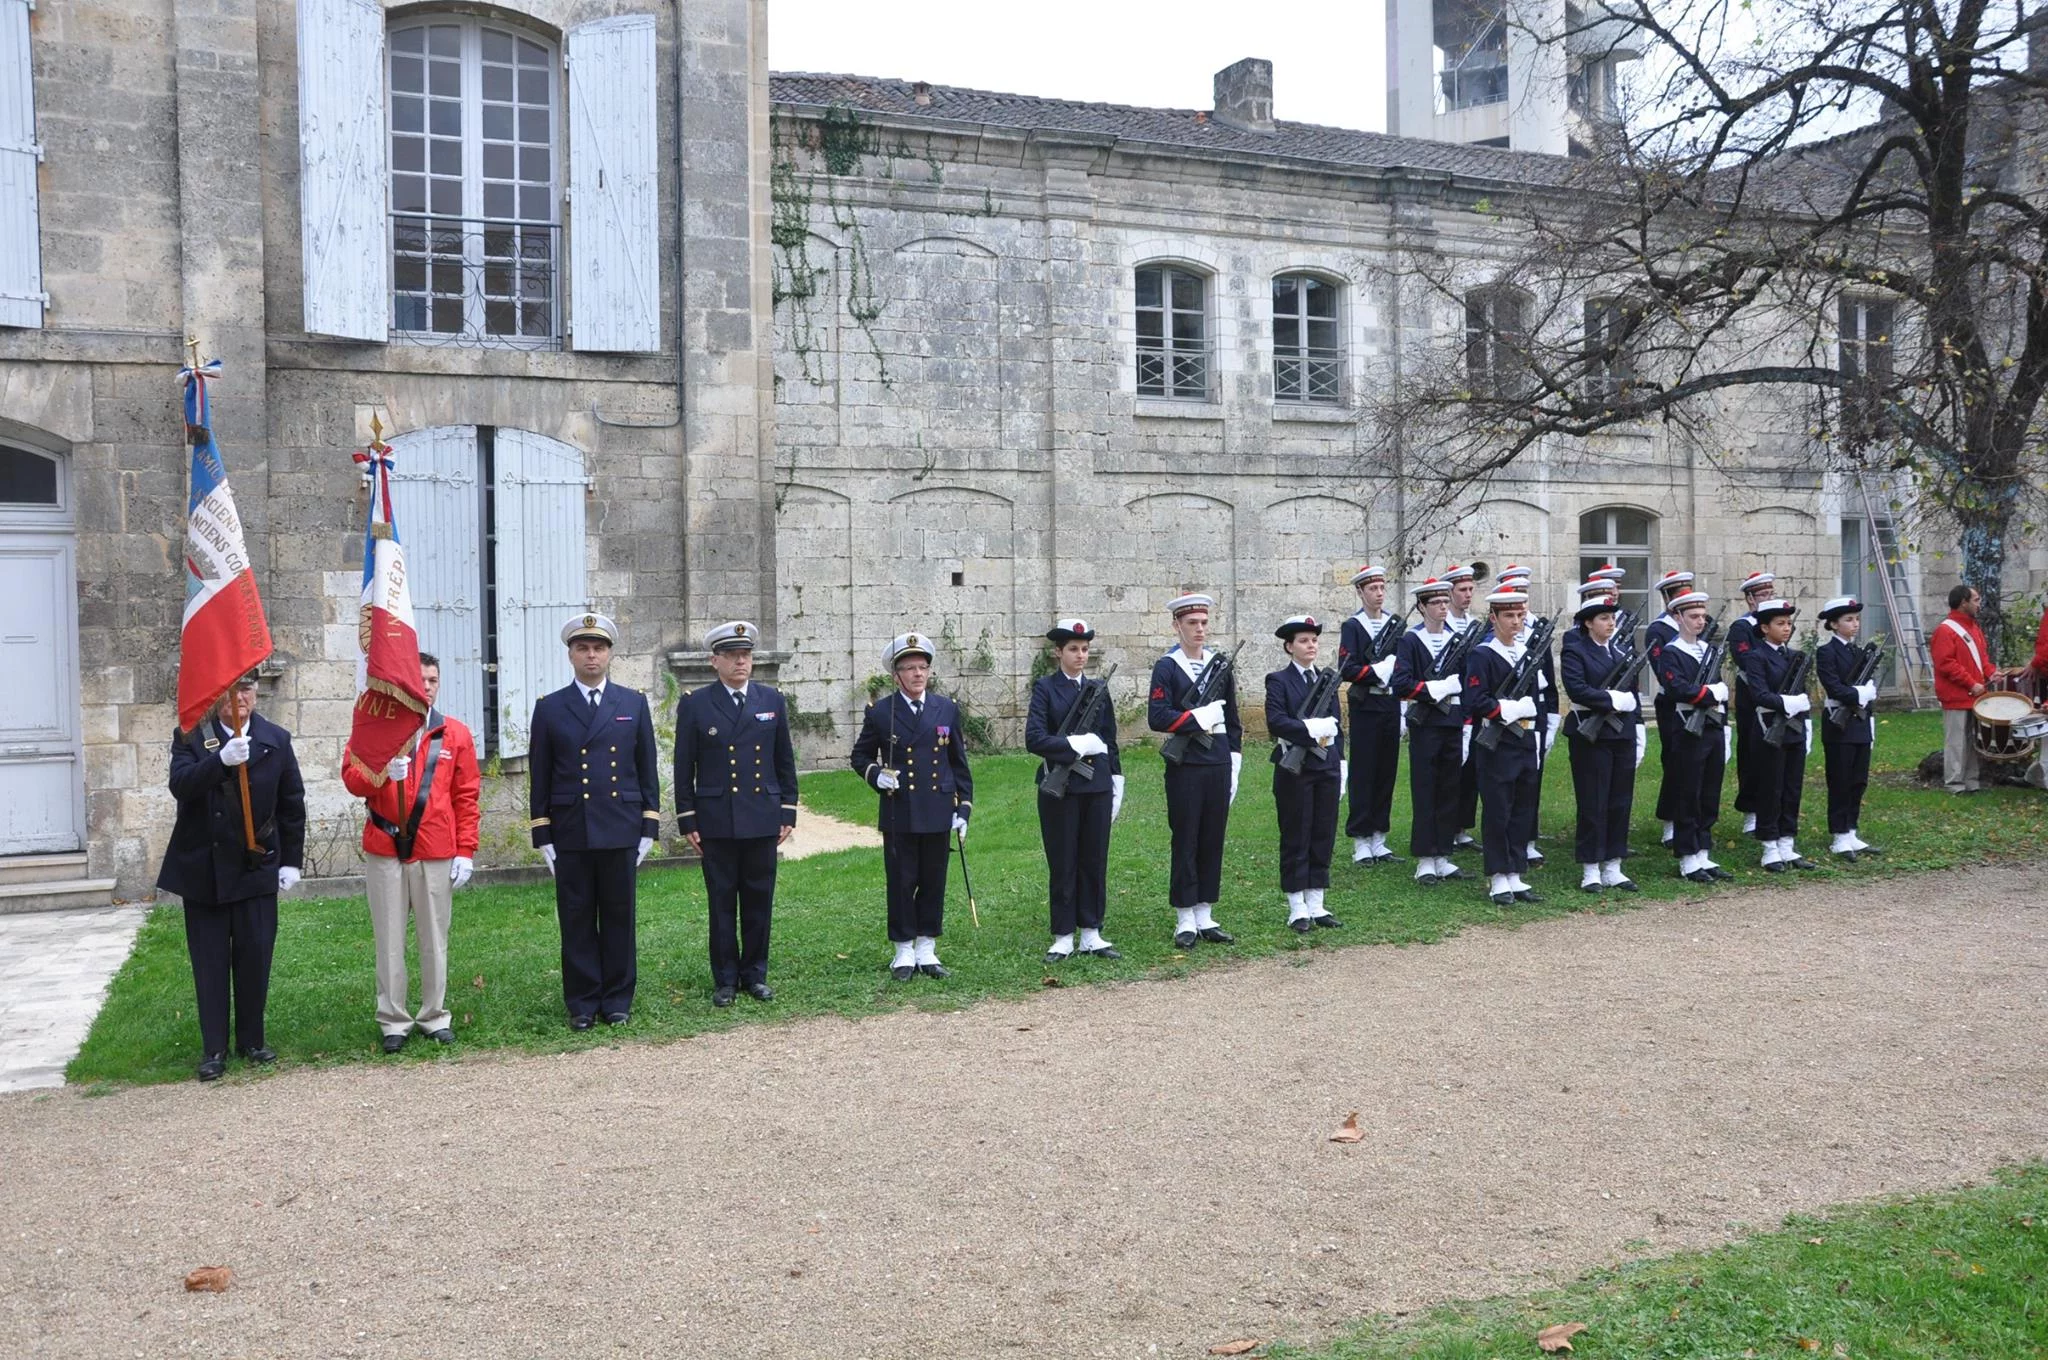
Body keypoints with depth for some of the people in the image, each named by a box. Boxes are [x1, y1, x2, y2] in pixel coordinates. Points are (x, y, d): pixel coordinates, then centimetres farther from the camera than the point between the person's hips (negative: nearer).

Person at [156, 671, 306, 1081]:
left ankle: (252, 1040, 19)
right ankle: (214, 1049, 13)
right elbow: (180, 784, -21)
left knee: (255, 956, 5)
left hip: (256, 867, 1)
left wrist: (292, 861, 3)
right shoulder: (190, 738, -2)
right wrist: (221, 760, -37)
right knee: (210, 962, 5)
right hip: (203, 868, -1)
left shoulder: (276, 740, 2)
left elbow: (293, 804, 5)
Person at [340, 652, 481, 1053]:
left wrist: (466, 851, -1)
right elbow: (351, 778, -3)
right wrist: (382, 769, -24)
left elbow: (466, 797, 4)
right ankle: (393, 1021, 14)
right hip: (385, 853, 0)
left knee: (435, 940, 7)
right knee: (389, 941, 5)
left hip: (436, 854, 0)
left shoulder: (456, 734, 5)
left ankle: (435, 1017, 18)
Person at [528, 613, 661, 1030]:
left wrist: (649, 828, 3)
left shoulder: (634, 704, 7)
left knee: (619, 917, 6)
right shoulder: (550, 708, 5)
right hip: (570, 833, 0)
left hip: (621, 830, 0)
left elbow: (647, 770, 8)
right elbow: (539, 777, 6)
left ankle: (618, 1000, 16)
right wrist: (542, 835, 1)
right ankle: (582, 1003, 14)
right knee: (576, 921, 5)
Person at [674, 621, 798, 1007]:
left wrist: (788, 813, 6)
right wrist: (687, 822, -1)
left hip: (763, 819, 2)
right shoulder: (694, 705, 0)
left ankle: (755, 974, 19)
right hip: (717, 822, -2)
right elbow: (684, 768, 2)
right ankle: (725, 980, 14)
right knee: (722, 903, 5)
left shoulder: (772, 701, 7)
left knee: (759, 900, 7)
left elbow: (785, 762, 11)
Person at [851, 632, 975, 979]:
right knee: (901, 884, 4)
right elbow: (860, 755, 9)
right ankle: (903, 953, 16)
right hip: (899, 815, -2)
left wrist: (964, 808, 5)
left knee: (934, 883, 8)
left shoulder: (947, 709, 6)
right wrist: (876, 774, -11)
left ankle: (926, 951, 19)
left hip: (938, 813, 2)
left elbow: (959, 763, 10)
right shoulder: (879, 712, -1)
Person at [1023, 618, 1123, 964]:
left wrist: (1116, 785, 9)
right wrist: (1076, 745, -17)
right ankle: (1063, 938, 12)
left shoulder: (1098, 689, 10)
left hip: (1097, 785, 4)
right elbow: (1033, 739, -14)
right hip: (1059, 787, -4)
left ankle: (1091, 934, 17)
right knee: (1062, 864, 3)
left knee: (1095, 861, 7)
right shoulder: (1045, 688, -3)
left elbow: (1110, 741, 14)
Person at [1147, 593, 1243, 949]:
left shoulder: (1220, 664, 11)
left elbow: (1232, 718, 14)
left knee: (1213, 842, 9)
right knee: (1185, 843, 1)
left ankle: (1205, 918, 18)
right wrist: (1198, 718, -17)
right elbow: (1156, 718, -14)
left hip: (1219, 766, 5)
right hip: (1185, 768, -5)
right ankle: (1184, 922, 10)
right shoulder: (1166, 667, -4)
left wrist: (1233, 766, 10)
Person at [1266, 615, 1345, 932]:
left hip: (1327, 769, 6)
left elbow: (1336, 726, 15)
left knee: (1323, 837, 8)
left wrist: (1340, 766, 10)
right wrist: (1310, 728, -24)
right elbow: (1275, 722, -17)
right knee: (1295, 838, 1)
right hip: (1295, 771, -5)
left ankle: (1316, 905, 17)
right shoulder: (1278, 681, -4)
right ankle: (1297, 909, 8)